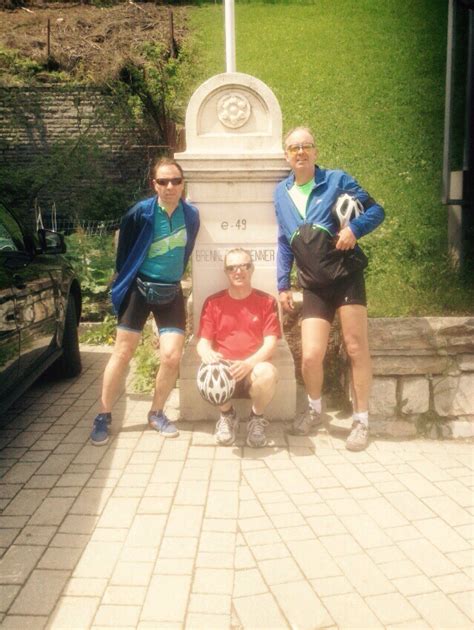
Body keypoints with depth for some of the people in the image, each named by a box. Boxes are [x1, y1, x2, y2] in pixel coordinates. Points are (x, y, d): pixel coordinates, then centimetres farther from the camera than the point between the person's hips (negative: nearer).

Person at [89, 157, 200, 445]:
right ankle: (104, 415, 14)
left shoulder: (191, 215, -3)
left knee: (172, 356, -6)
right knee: (123, 353, 0)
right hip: (139, 289, -2)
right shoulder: (140, 213, -13)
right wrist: (125, 281, 8)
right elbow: (124, 251, 0)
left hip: (171, 292, 3)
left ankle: (157, 414, 16)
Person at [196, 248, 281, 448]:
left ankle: (256, 418, -1)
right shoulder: (213, 302, 8)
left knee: (267, 372, -36)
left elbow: (270, 343, -4)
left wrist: (248, 363, -23)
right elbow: (203, 342, 3)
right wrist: (207, 353, -23)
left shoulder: (266, 301, 5)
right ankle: (227, 415, 2)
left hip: (252, 373, -1)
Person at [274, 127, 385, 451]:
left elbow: (376, 210, 1)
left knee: (356, 348, -1)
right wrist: (283, 284, 9)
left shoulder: (337, 180, -1)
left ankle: (361, 421, 14)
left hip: (346, 277, -2)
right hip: (313, 287, 3)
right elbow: (284, 243, 15)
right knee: (311, 355, -6)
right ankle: (314, 410, 24)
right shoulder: (281, 194, 10)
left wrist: (354, 228, -19)